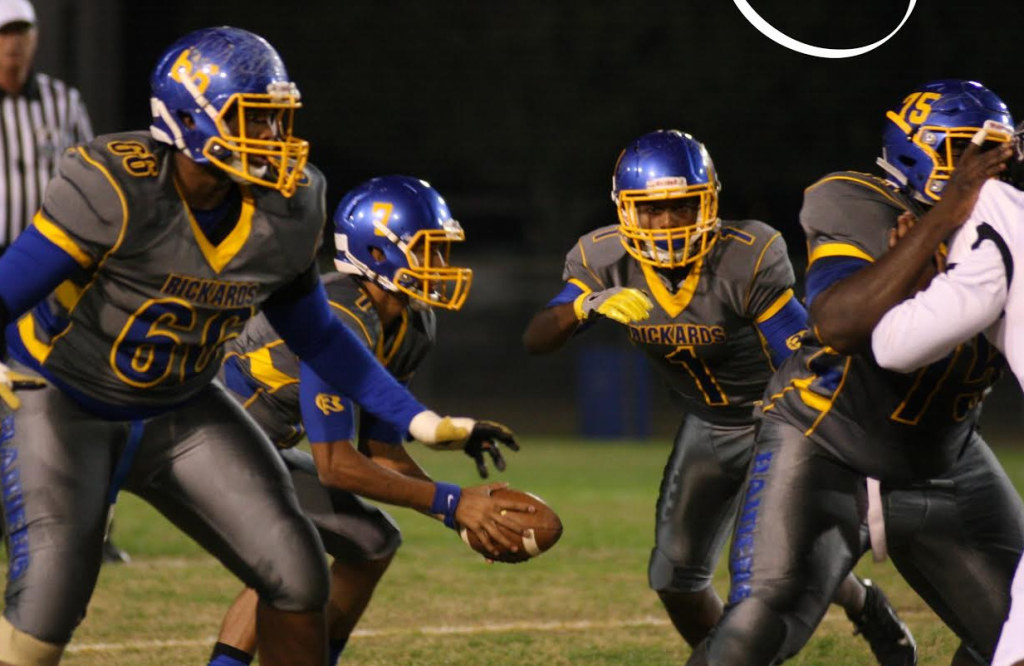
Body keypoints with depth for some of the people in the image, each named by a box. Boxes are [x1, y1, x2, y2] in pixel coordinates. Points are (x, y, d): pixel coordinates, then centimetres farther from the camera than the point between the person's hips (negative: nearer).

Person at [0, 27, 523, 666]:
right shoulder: (114, 189, -28)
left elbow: (315, 334, 7)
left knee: (296, 575, -2)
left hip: (179, 412, 6)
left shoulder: (287, 208, -10)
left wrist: (423, 422, 6)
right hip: (64, 404, -6)